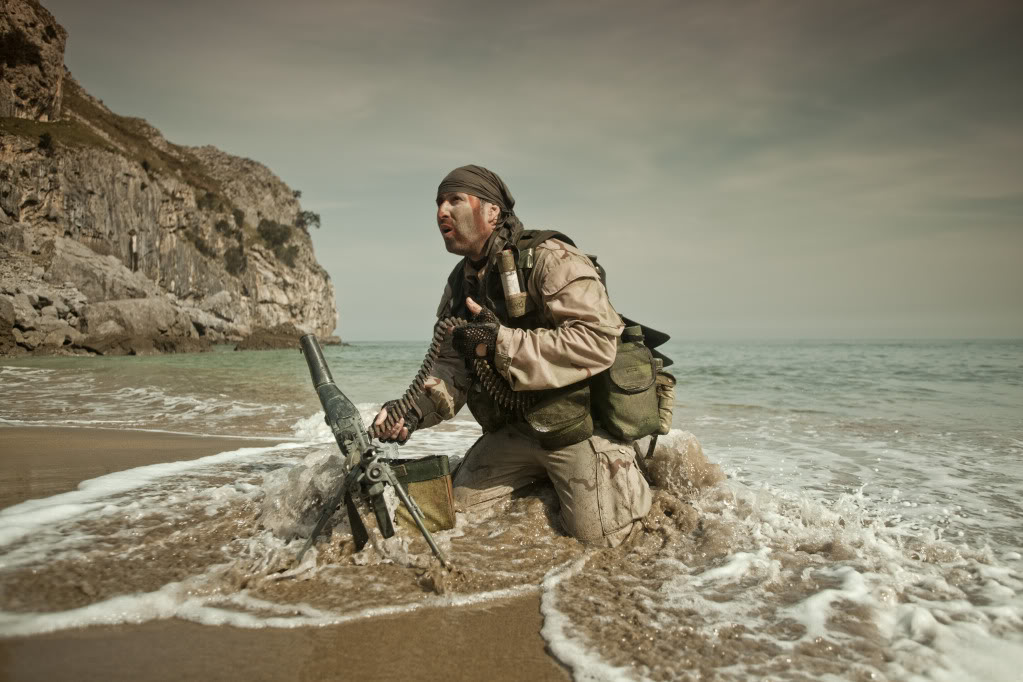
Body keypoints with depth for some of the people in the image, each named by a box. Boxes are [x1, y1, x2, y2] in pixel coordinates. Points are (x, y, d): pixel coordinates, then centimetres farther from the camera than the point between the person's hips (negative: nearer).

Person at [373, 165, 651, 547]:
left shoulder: (549, 259, -21)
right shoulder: (459, 286, 5)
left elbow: (597, 341, -31)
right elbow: (452, 367, 3)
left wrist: (500, 343, -31)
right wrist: (414, 409, -18)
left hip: (579, 422, -7)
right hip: (516, 427, 7)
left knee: (597, 536, -5)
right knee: (459, 503, 11)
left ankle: (630, 464, 25)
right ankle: (547, 473, 28)